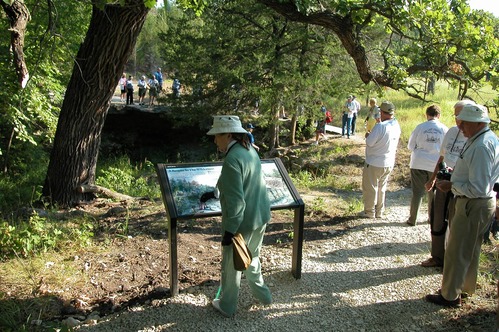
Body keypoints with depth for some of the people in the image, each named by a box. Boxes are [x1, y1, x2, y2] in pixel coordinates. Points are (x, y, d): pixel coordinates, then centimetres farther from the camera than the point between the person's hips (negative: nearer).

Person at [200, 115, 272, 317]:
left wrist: (229, 231, -20)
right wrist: (214, 193, 29)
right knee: (252, 257, 28)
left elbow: (235, 201, -26)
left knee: (231, 265, 12)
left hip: (242, 222, -9)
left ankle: (227, 307, 30)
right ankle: (262, 295, 44)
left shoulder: (232, 160, -23)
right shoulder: (250, 151, 6)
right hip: (261, 217, 9)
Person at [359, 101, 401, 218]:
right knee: (381, 188, 20)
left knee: (370, 188, 9)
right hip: (389, 163, 7)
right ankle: (379, 212, 28)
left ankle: (369, 212, 18)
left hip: (374, 163, -7)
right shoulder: (397, 126, -1)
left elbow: (370, 142, -21)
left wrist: (367, 135, 1)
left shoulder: (380, 126, -25)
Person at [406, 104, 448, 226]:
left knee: (417, 192, 8)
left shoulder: (420, 127, -7)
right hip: (436, 165, 1)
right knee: (433, 192, 16)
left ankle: (412, 219, 11)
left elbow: (410, 146, 1)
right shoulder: (444, 129, -5)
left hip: (419, 164, -1)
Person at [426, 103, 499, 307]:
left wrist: (452, 186, -17)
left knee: (456, 252, 3)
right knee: (470, 250, 23)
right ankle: (466, 287, 39)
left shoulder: (481, 147, -26)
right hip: (480, 204, 10)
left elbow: (478, 189, -28)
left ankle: (450, 296, 16)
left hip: (473, 206, -10)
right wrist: (459, 174, 8)